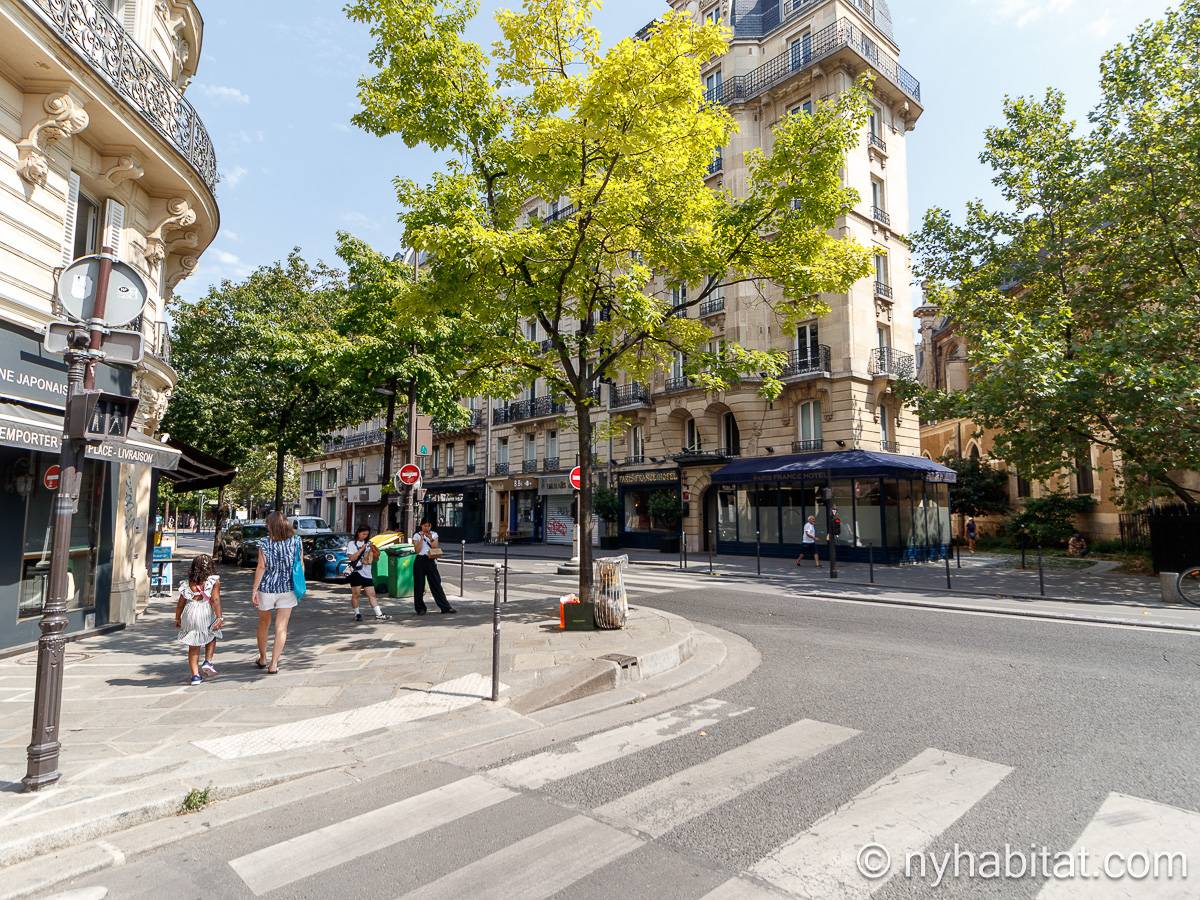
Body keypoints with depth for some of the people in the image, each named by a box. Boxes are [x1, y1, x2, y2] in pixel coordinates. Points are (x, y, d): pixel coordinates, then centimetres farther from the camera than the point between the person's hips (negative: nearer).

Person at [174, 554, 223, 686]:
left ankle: (195, 675, 8)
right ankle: (208, 662, 11)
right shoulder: (214, 581, -1)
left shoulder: (188, 583, 9)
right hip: (206, 613, -2)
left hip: (189, 614, 3)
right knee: (211, 637, 26)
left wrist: (177, 618, 24)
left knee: (193, 646, 11)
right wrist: (219, 617, -12)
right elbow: (215, 600, -10)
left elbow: (180, 603, 12)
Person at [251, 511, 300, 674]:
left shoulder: (265, 544, -9)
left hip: (266, 588, 0)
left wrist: (254, 590, -5)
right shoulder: (296, 542, -3)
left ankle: (262, 659, 35)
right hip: (287, 589, 1)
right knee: (281, 627, 4)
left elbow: (261, 567, -11)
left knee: (263, 624, 20)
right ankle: (273, 664, 1)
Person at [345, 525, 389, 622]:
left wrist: (376, 555, -4)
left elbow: (373, 559, 18)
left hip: (367, 573, 4)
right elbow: (352, 558, -10)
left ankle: (379, 615, -7)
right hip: (356, 572, -4)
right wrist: (362, 549, -16)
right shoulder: (352, 544, 3)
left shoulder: (368, 544, 15)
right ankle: (357, 614, 14)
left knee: (372, 594, -1)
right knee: (355, 594, 2)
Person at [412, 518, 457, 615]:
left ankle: (446, 607, 1)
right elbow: (417, 550, -7)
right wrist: (421, 538, -11)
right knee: (419, 585, 2)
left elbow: (435, 548, 0)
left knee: (436, 584, 0)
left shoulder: (434, 534, 9)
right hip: (420, 561, -1)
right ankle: (420, 608, 14)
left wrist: (430, 538, -12)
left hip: (431, 561, 1)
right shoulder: (417, 535, 3)